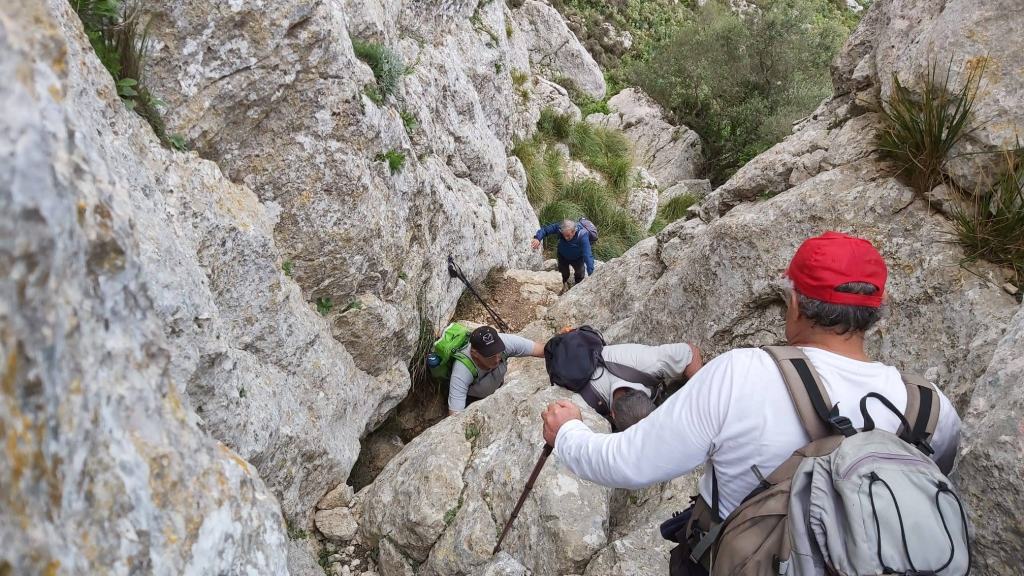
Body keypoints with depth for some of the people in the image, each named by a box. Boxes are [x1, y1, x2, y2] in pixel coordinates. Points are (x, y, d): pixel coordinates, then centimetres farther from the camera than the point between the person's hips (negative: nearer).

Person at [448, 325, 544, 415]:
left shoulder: (505, 342, -37)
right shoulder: (462, 372, -44)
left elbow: (543, 350, -33)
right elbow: (455, 416, -45)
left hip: (496, 388, 3)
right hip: (470, 398, -3)